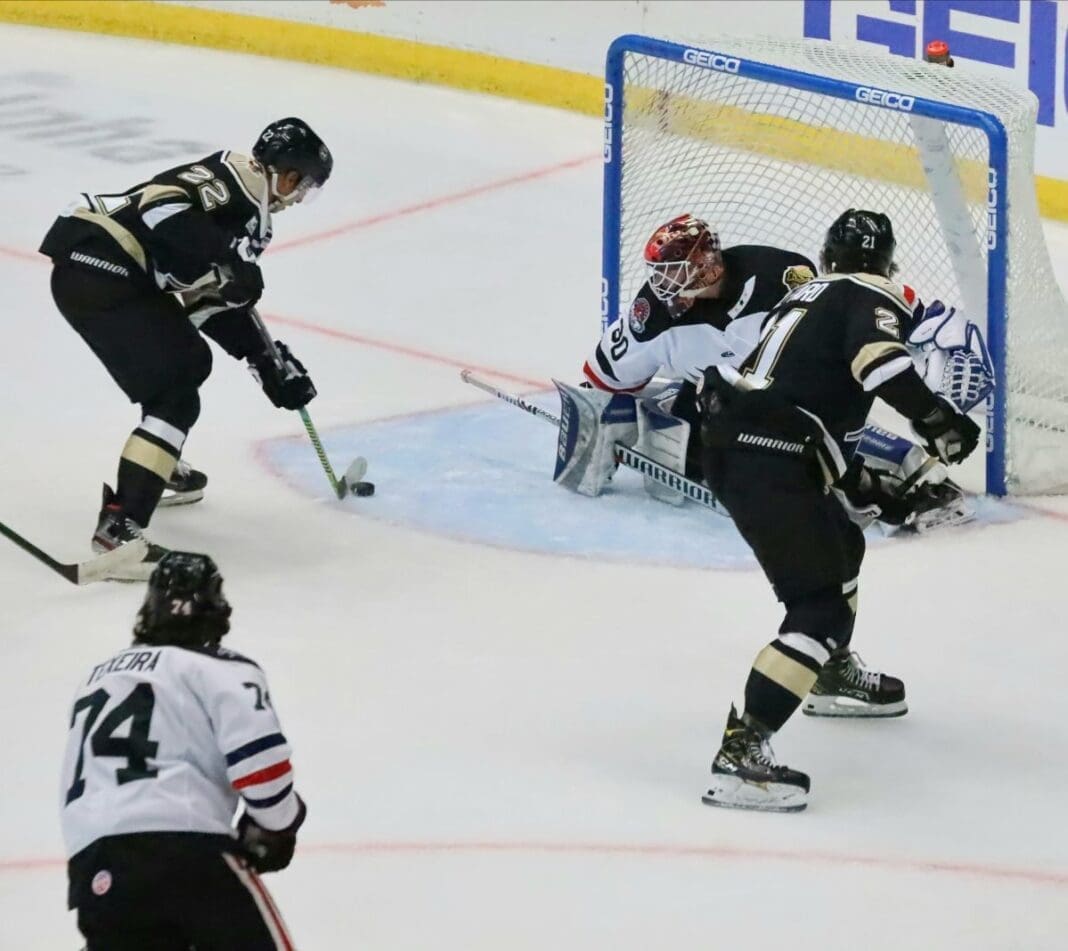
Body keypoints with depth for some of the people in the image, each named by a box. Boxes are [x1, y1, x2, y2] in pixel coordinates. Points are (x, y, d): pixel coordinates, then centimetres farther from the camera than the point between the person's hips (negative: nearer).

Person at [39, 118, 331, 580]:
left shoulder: (248, 205, 23)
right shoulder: (244, 177, -6)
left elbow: (215, 298, 27)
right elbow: (163, 207, -23)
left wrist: (269, 365, 26)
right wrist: (226, 262, -23)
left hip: (118, 274, 10)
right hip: (99, 275, -10)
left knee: (190, 360, 28)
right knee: (175, 397, -12)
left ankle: (159, 468, 47)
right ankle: (118, 528, -21)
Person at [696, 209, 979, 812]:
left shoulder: (807, 298, 27)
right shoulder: (871, 297, 0)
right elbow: (880, 361, -23)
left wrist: (869, 488, 36)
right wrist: (937, 420, -21)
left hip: (729, 441, 10)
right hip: (768, 462, -10)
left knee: (840, 548, 33)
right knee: (820, 605, -11)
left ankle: (834, 676, 54)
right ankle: (743, 749, -23)